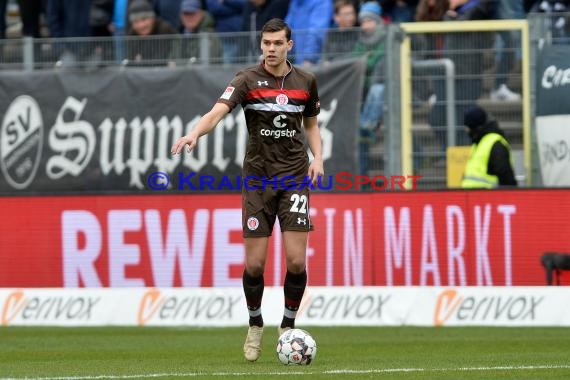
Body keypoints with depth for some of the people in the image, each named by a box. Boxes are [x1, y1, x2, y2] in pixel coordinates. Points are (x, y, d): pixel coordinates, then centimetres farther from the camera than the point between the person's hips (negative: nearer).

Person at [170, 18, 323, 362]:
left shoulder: (306, 81, 4)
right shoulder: (248, 79, -6)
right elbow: (218, 111, -21)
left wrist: (318, 156, 1)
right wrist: (195, 133, -41)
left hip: (294, 177, 1)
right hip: (258, 177, -1)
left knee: (296, 260, -9)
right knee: (255, 263, -1)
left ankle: (288, 326, 11)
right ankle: (255, 326, 23)